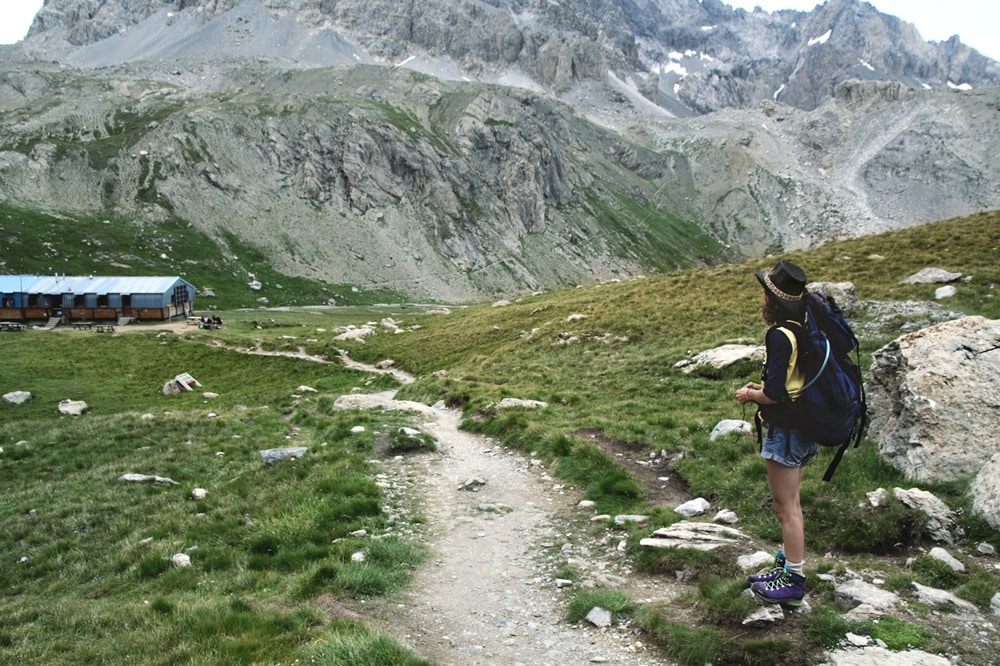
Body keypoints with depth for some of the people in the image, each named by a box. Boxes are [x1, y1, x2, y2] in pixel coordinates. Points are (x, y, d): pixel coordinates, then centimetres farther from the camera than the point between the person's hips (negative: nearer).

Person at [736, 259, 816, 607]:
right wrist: (764, 387, 14)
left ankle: (792, 582, 13)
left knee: (786, 506, 2)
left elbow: (775, 394, -24)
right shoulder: (804, 329, 6)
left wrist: (749, 394, -6)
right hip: (803, 427, 10)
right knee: (789, 503, 21)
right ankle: (788, 565, 34)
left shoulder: (781, 336, -22)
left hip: (786, 431, -10)